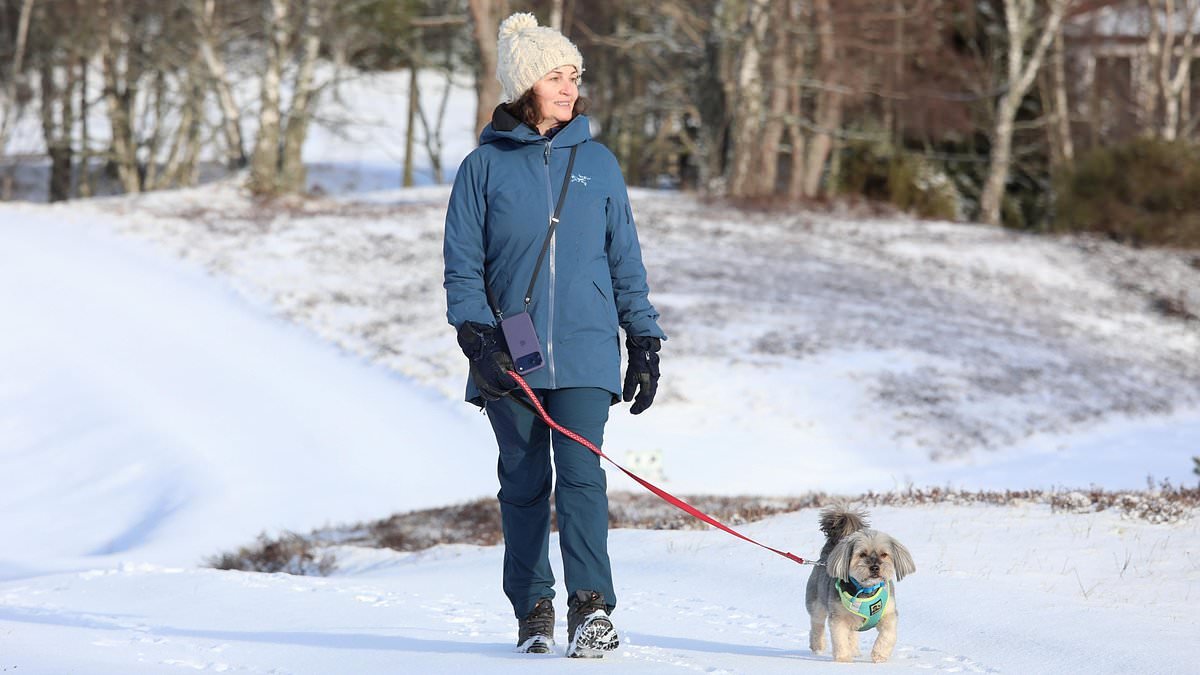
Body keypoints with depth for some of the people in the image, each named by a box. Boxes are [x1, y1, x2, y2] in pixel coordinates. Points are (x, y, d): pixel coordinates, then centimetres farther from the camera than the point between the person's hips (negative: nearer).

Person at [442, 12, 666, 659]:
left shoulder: (597, 163, 9)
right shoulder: (484, 167, 4)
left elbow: (625, 260, 13)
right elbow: (462, 266, 3)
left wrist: (644, 342, 10)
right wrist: (477, 337, -11)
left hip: (585, 351, 0)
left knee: (581, 473, -13)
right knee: (524, 484, 5)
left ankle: (592, 606, -18)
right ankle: (533, 608, 14)